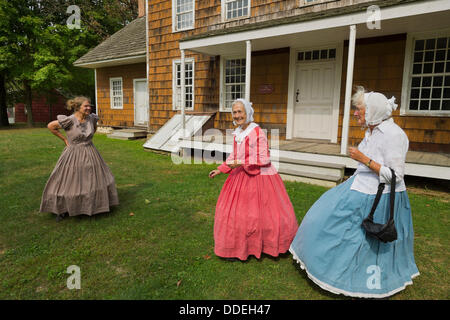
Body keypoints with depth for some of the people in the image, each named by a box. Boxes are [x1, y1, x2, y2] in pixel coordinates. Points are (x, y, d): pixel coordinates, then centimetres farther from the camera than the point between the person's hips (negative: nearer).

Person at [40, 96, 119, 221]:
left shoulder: (92, 118, -3)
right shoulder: (69, 120, -19)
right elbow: (50, 126, -9)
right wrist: (64, 139, -6)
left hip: (90, 154, 5)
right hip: (73, 155, -5)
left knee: (95, 179, 11)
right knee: (68, 182, 4)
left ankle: (94, 206, 30)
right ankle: (62, 209, 23)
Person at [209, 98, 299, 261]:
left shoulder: (257, 132, -16)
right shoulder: (237, 133, 8)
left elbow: (263, 159, -18)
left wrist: (241, 163, -22)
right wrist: (220, 169, 15)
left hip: (258, 176, -8)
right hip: (241, 176, 8)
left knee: (256, 213, 0)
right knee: (235, 211, 12)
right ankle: (237, 246, 28)